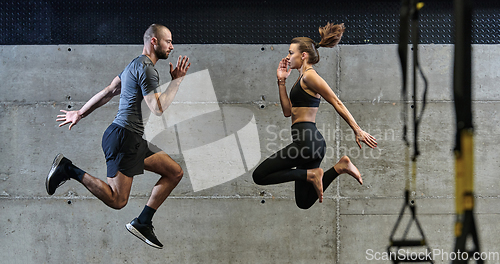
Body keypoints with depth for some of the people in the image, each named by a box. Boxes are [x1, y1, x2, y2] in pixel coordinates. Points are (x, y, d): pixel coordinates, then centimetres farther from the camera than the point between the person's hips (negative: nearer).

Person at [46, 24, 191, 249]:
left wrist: (80, 114, 28)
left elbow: (108, 92, 24)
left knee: (175, 172, 9)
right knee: (117, 200, -12)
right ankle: (69, 170, -4)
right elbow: (158, 108, -21)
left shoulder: (136, 65, 19)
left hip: (135, 141, 11)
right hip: (123, 137, -11)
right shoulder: (146, 68, -13)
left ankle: (142, 223, 8)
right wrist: (177, 80, -13)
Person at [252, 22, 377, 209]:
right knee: (304, 202, 10)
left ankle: (311, 174, -10)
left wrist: (357, 130, -17)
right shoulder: (302, 79, 20)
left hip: (307, 141, -10)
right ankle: (339, 167, 5)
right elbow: (288, 111, 18)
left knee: (259, 176, -7)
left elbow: (336, 103, -13)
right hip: (310, 142, 10)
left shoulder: (309, 76, -9)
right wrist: (281, 81, 15)